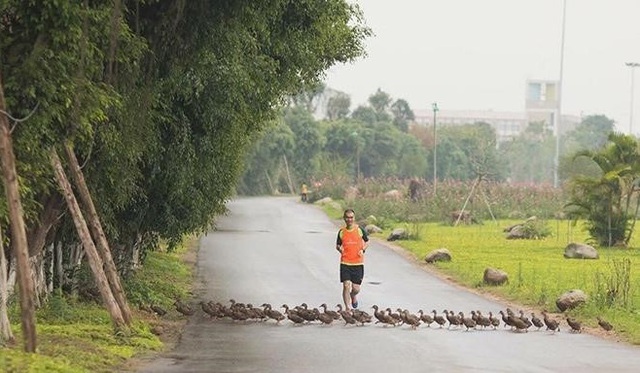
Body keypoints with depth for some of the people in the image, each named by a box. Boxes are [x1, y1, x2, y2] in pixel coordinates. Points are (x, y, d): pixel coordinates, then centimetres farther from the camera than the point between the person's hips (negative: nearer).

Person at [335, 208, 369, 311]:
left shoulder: (360, 230, 0)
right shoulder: (341, 231, 3)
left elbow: (367, 241, 14)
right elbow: (338, 245, 18)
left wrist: (363, 249, -4)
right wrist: (340, 249, -3)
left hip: (358, 263, 0)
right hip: (345, 263, 0)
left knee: (356, 288, 3)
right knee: (346, 286, -11)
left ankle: (353, 295, 41)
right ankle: (348, 308, 1)